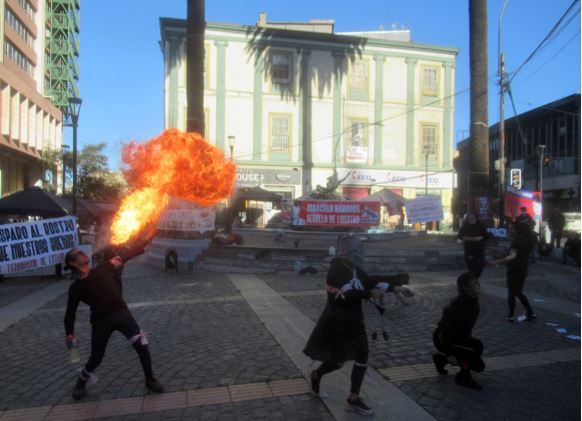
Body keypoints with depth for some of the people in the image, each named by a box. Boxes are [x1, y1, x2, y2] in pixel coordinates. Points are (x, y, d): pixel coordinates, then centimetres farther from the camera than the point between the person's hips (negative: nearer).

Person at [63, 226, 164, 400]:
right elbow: (70, 314, 8)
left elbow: (128, 253, 1)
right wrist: (70, 334, -5)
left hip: (122, 313, 1)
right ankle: (80, 384, 41)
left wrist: (149, 232, -4)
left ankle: (150, 380, 12)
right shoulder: (76, 288, 1)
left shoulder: (103, 268, 4)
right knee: (96, 358, 10)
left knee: (142, 346, -7)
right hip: (101, 321, -1)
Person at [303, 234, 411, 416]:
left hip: (353, 321, 8)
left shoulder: (355, 269, 5)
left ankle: (353, 399, 21)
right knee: (338, 360, 2)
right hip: (336, 321, -8)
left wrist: (398, 288, 14)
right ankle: (316, 375, 34)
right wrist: (368, 293, -17)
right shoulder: (337, 267, -19)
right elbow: (345, 294, -28)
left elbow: (373, 283, 15)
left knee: (362, 357, 8)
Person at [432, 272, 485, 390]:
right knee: (477, 346, -25)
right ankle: (463, 376, -5)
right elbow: (447, 328, -28)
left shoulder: (472, 301, -1)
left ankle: (441, 357, 22)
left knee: (479, 366, 9)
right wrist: (449, 353, -23)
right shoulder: (459, 305, -28)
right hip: (442, 339, -9)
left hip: (457, 338, 9)